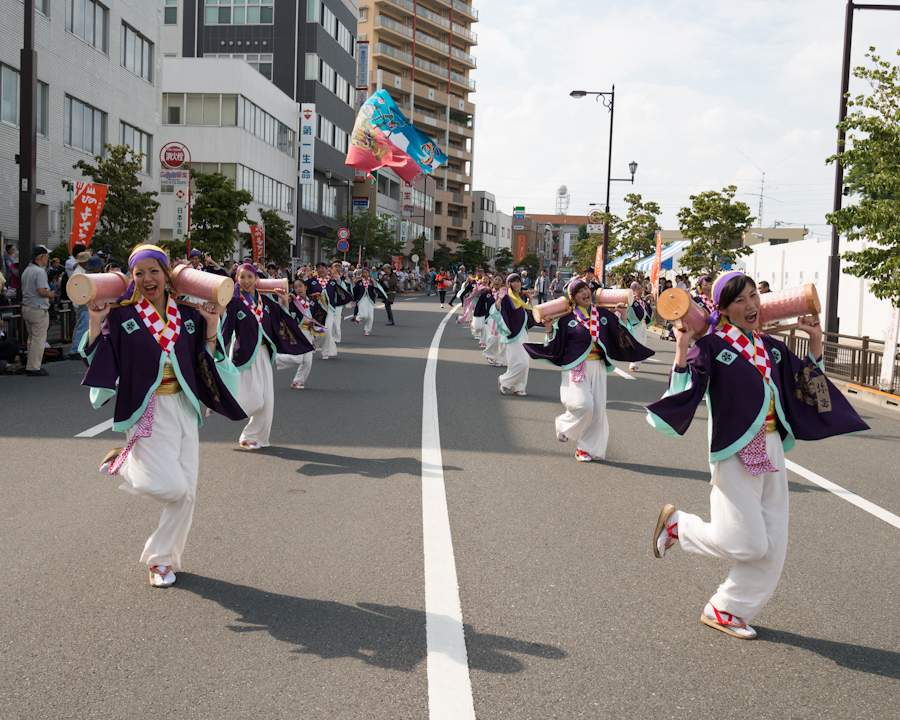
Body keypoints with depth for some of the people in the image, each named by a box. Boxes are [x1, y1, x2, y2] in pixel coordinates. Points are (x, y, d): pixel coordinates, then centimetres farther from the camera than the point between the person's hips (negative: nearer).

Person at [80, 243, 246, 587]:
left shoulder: (187, 315, 6)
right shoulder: (122, 316, -4)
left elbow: (206, 361, 8)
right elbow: (98, 359, -8)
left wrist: (211, 324, -3)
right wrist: (96, 322, -18)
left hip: (184, 408, 4)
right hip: (147, 411, -4)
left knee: (186, 492, 4)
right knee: (171, 487, -17)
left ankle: (162, 558, 22)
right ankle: (122, 464, 13)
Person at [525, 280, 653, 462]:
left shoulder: (603, 314, 6)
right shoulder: (567, 318, -3)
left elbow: (621, 336, 8)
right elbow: (556, 347, -2)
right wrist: (549, 330, -15)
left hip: (598, 367, 4)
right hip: (576, 367, -4)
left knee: (598, 409, 0)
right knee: (583, 404, -20)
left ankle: (587, 447, 15)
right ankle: (563, 424, 11)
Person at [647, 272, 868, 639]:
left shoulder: (771, 347, 11)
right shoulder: (711, 346, -9)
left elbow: (806, 384, 21)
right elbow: (684, 394, -19)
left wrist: (816, 341, 15)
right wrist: (682, 350, -27)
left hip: (771, 453, 7)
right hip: (734, 454, -7)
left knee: (771, 547, 6)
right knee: (747, 542, -7)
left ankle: (725, 610, 23)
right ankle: (676, 523, 17)